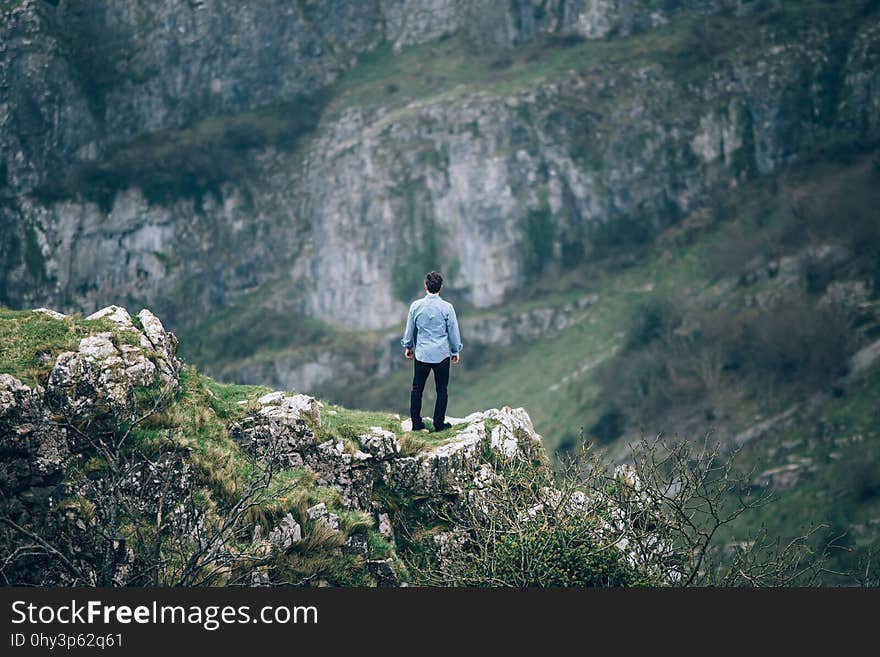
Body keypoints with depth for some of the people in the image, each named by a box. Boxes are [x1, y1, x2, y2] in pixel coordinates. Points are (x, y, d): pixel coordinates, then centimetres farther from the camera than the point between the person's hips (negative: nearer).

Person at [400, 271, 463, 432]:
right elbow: (453, 331, -2)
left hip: (421, 354, 2)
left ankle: (416, 422, 14)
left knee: (417, 388, 12)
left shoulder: (416, 306, -5)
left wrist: (408, 346, 22)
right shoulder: (447, 307, -10)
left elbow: (409, 329, 6)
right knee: (442, 389, 8)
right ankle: (439, 423, 9)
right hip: (442, 354, -2)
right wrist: (456, 351, 13)